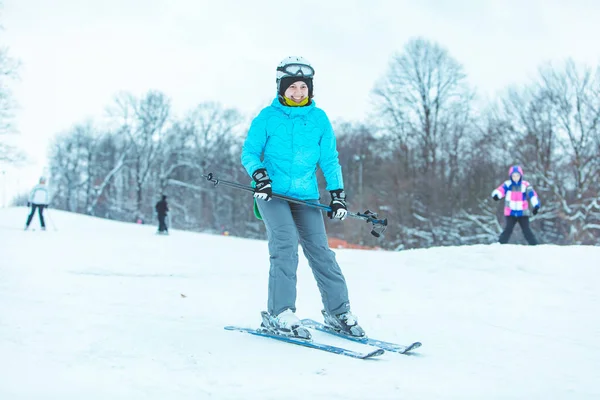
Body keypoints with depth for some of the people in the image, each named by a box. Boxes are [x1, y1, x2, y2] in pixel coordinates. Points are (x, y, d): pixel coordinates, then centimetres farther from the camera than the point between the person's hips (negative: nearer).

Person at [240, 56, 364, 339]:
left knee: (320, 251, -1)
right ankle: (279, 314, -16)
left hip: (306, 196, 3)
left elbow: (329, 159, 11)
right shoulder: (267, 117, 1)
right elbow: (249, 152, 3)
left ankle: (338, 312, 11)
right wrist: (258, 173, -17)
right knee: (286, 242, -20)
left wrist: (337, 192, 4)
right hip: (272, 193, -3)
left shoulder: (319, 119, 8)